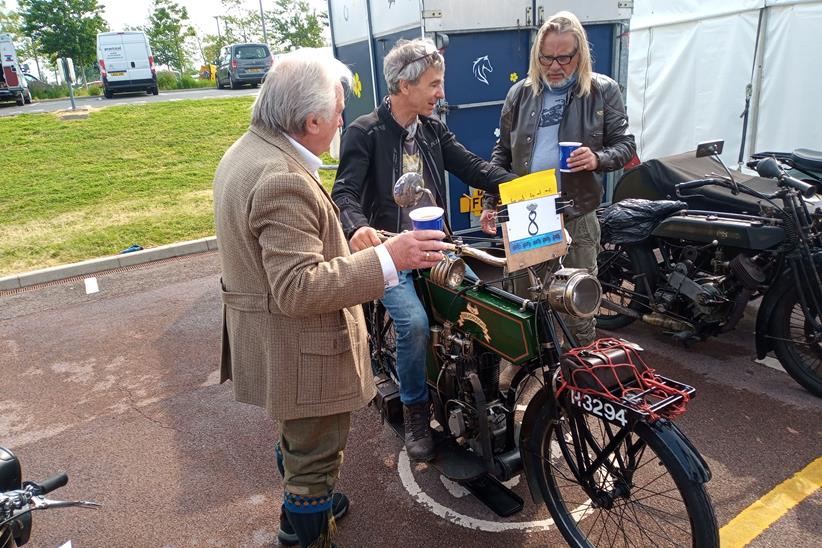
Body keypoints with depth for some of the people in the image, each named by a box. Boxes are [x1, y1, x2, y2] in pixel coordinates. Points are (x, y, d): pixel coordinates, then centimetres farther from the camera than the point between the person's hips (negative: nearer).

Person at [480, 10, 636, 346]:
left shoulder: (604, 92, -1)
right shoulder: (520, 93, 6)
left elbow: (625, 144, 2)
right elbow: (502, 153, 10)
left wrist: (598, 159, -21)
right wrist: (490, 202, 6)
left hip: (578, 217, -2)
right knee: (525, 301, 14)